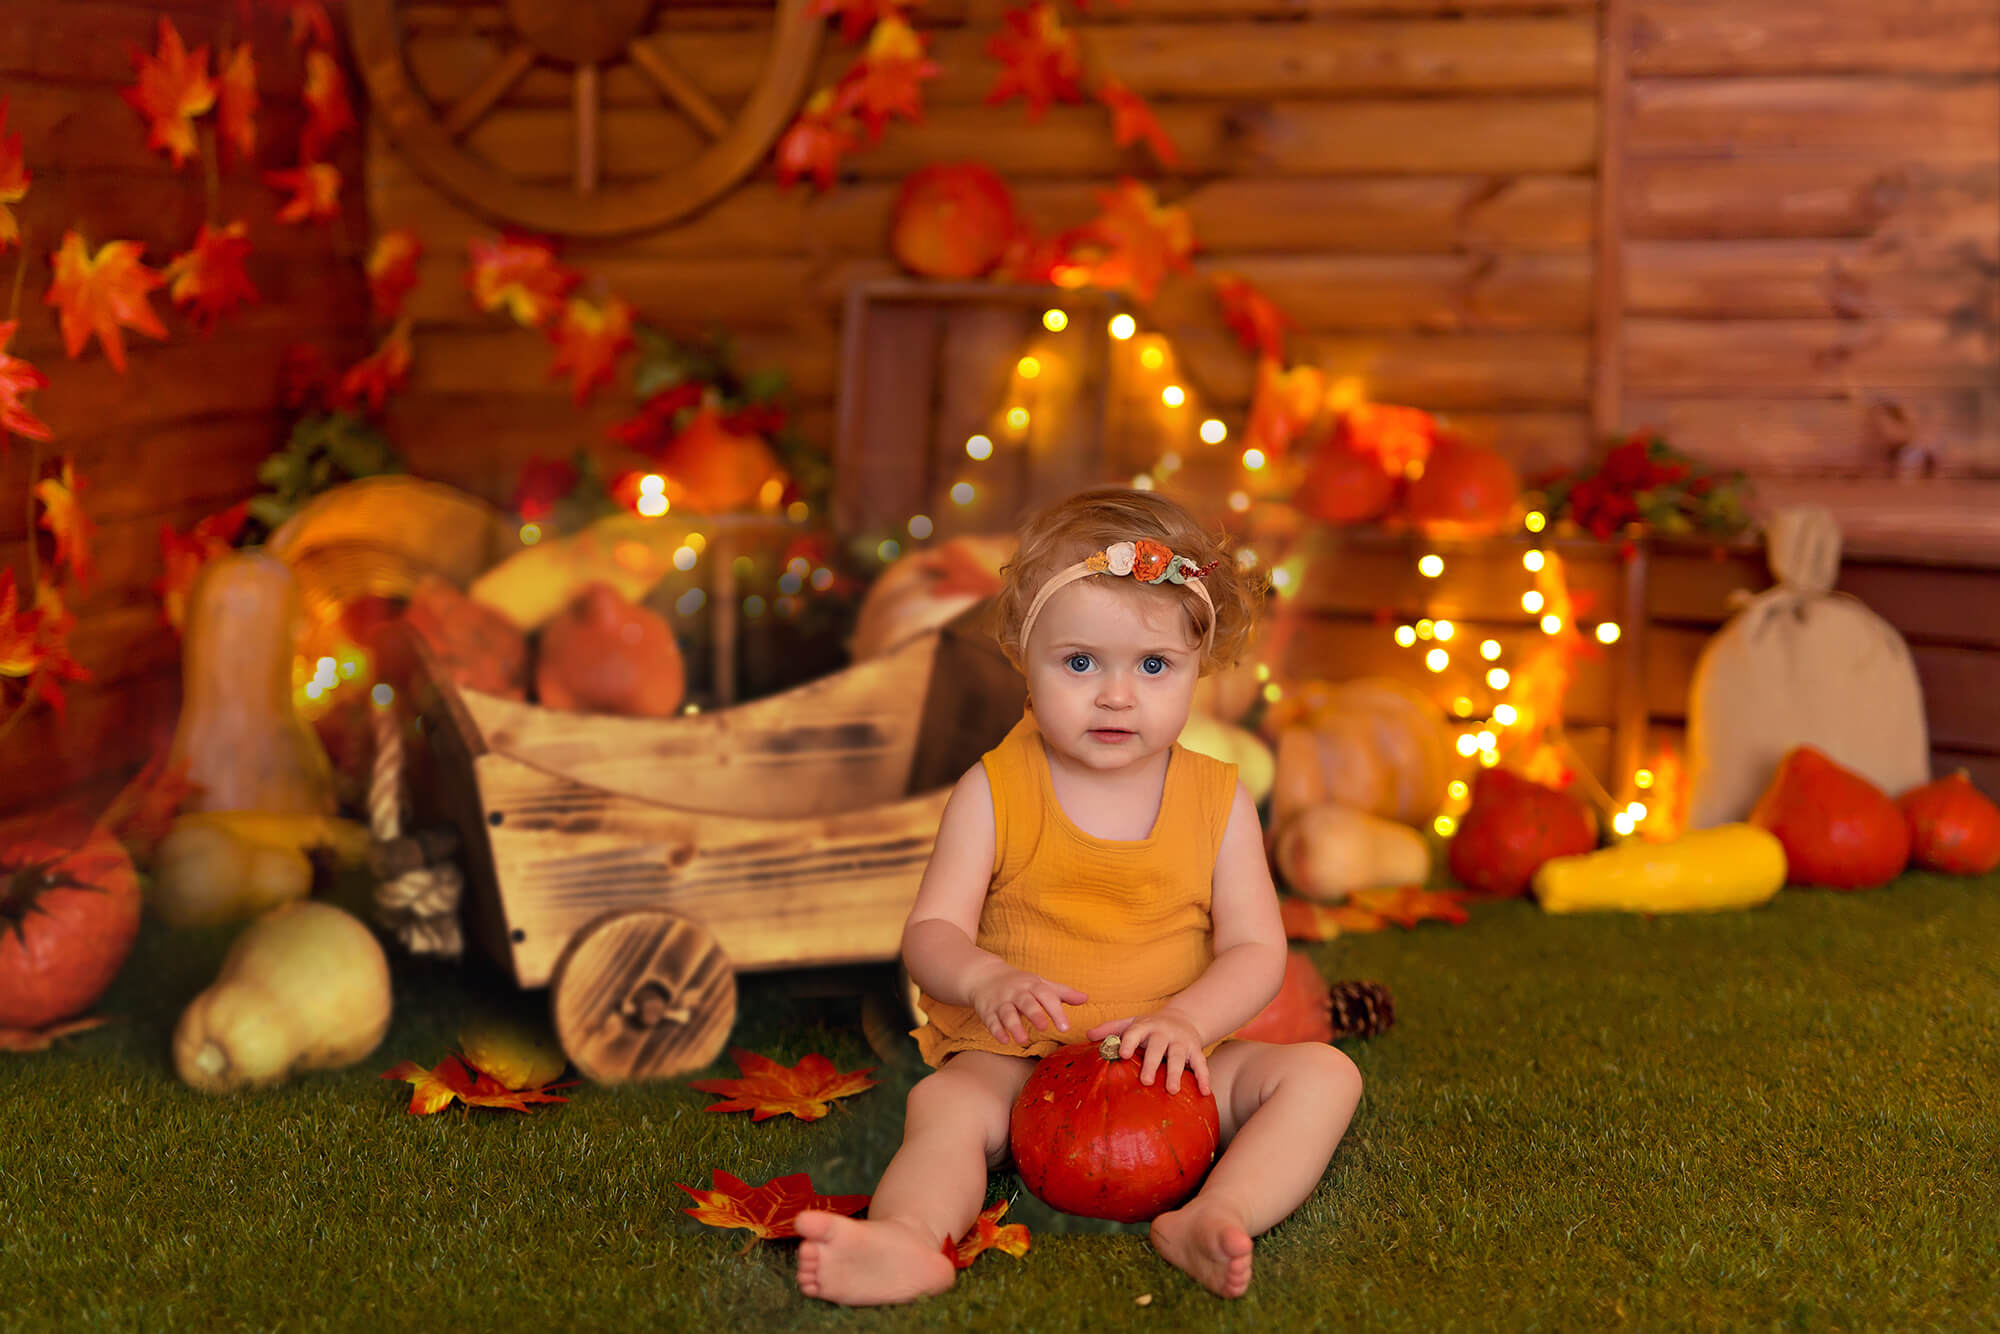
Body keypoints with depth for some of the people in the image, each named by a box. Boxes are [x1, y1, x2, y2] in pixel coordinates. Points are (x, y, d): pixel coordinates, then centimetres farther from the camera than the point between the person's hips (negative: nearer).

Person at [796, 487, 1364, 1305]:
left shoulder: (1218, 800, 2)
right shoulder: (993, 793, -2)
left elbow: (1254, 948, -1)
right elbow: (931, 931, -6)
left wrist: (1185, 1019, -23)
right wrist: (987, 981, -30)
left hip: (1168, 1060, 2)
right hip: (1019, 1058, -2)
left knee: (1322, 1075, -18)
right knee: (945, 1104, -32)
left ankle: (1208, 1223, -39)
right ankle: (911, 1239, -59)